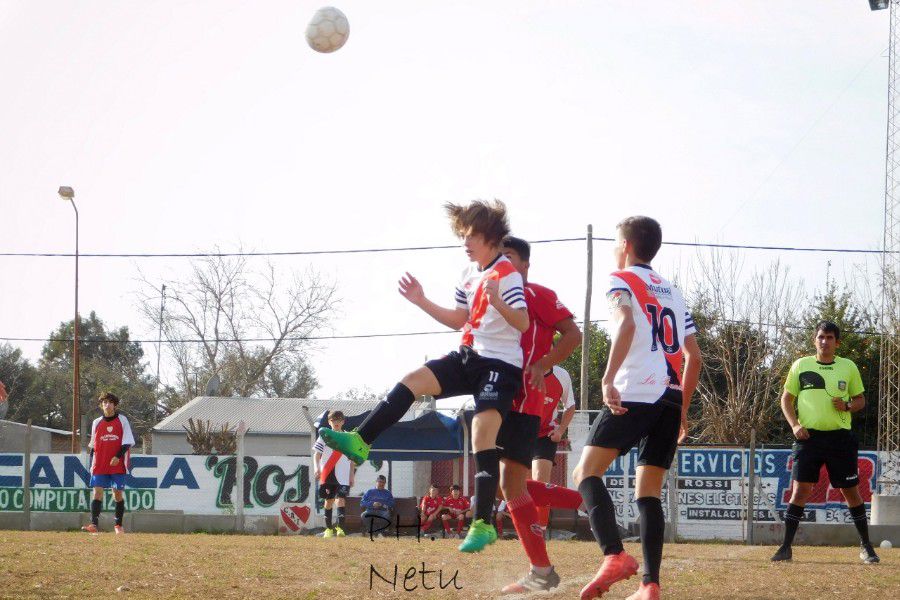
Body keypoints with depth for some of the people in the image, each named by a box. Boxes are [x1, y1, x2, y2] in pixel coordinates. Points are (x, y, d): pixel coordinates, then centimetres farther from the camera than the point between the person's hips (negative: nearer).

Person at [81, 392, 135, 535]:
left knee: (118, 493, 2)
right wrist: (92, 464, 10)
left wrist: (118, 456, -15)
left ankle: (118, 524, 13)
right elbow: (93, 445, 16)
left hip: (117, 464, -2)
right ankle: (94, 524, -16)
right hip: (100, 465, 2)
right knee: (97, 492, -9)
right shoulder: (97, 423, 10)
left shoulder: (122, 420, 1)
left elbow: (127, 442, -3)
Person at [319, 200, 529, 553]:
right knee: (413, 381, -6)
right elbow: (458, 320, 23)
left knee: (482, 431, -19)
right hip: (469, 358, 9)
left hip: (501, 365, -9)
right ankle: (360, 442, -8)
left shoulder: (507, 274, -13)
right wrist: (422, 302, 14)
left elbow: (523, 322, -22)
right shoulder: (470, 275, 13)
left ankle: (483, 525, -18)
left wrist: (498, 303, -39)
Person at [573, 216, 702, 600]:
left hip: (636, 392, -7)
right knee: (649, 492, 8)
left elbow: (627, 324, -17)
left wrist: (608, 378, -26)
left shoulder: (621, 280, 5)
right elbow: (693, 356, 22)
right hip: (672, 396, 7)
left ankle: (614, 556, -30)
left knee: (588, 471, -8)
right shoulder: (672, 292, 25)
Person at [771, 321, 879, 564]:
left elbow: (860, 400, 14)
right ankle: (786, 547, -5)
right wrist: (794, 425, -5)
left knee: (851, 490, 4)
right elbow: (786, 399, 10)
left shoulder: (849, 367, 7)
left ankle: (866, 546, 16)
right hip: (808, 437, -1)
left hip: (840, 437, 1)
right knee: (800, 489, -8)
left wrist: (847, 405, -9)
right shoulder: (801, 366, 6)